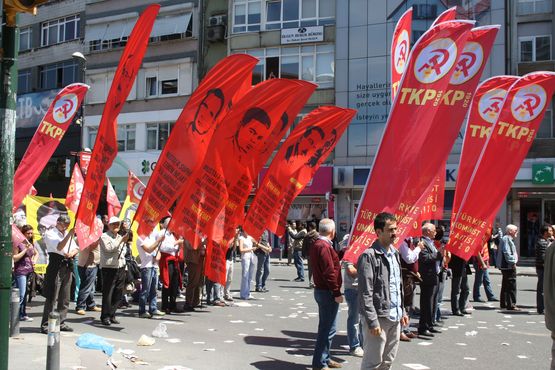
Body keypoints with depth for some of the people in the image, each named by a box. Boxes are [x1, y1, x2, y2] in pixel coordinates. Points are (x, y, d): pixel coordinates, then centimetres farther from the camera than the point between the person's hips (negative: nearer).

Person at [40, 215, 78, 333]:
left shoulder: (67, 234, 19)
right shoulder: (50, 234, -3)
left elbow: (76, 248, 15)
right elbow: (59, 247, -18)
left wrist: (73, 252, -7)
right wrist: (69, 235, -25)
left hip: (67, 267, 7)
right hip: (56, 266, -7)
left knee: (65, 298, 11)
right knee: (52, 297, -7)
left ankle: (61, 323, 19)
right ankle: (45, 325, -3)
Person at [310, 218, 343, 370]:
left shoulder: (317, 244, 13)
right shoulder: (324, 246, -20)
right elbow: (329, 272, -23)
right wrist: (337, 293, -19)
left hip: (321, 290, 11)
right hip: (327, 292, -11)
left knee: (326, 327, 20)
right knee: (328, 329, -3)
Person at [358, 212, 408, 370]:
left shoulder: (394, 253, 12)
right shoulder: (369, 256, -14)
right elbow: (365, 294, -16)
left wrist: (402, 311, 16)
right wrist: (372, 322, -18)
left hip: (395, 317, 8)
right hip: (379, 318, -8)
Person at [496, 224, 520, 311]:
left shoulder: (508, 239, 20)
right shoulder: (506, 239, -15)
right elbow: (507, 252, -22)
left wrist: (513, 262, 20)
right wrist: (512, 262, -20)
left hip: (505, 266, 11)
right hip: (509, 266, -11)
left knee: (505, 285, 16)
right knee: (511, 286, -9)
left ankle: (504, 303, 22)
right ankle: (511, 305, -8)